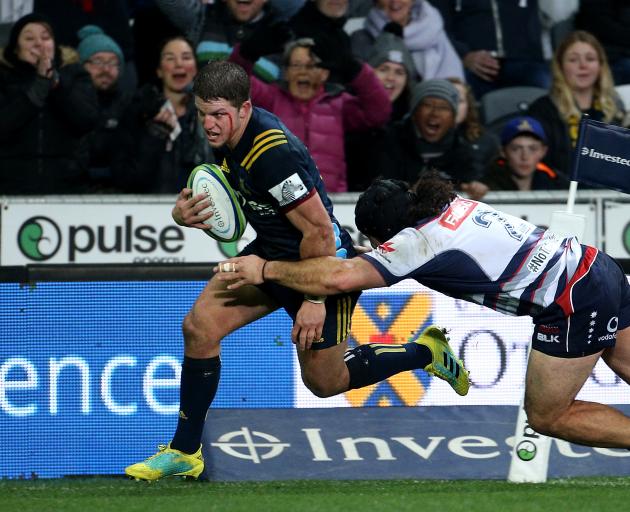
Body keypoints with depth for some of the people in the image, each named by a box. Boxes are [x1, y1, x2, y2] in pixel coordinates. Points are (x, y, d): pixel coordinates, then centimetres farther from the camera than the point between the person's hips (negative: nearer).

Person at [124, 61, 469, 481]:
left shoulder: (274, 153, -33)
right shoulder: (228, 135, -5)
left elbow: (319, 231, -29)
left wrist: (315, 300, -24)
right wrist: (185, 214, -9)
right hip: (271, 253, 8)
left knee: (325, 382, 8)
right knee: (199, 326, -6)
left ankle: (424, 352, 30)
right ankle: (185, 452, 4)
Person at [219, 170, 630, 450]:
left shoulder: (417, 243, -16)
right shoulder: (449, 204, 9)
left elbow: (339, 277, -23)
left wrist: (265, 270, -11)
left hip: (576, 305, -9)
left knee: (547, 417, 5)